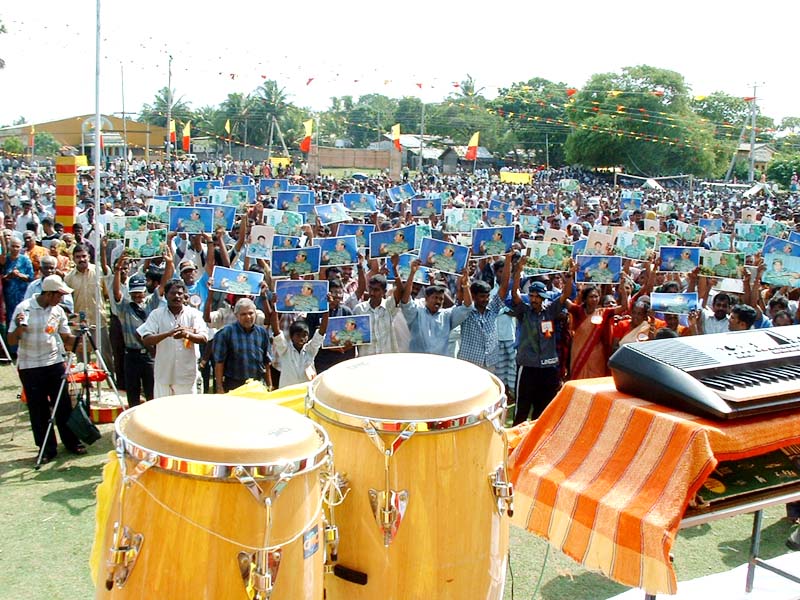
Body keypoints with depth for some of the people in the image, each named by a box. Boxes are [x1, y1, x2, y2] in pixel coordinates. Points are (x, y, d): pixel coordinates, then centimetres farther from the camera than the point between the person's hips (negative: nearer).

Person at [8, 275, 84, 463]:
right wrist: (19, 327, -26)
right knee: (38, 409, 4)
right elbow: (12, 341, -7)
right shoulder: (24, 308, -9)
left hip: (55, 363, 3)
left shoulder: (58, 311, 2)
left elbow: (67, 339, 7)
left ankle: (72, 442, 19)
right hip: (30, 367, -3)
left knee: (63, 405, 5)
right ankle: (46, 448, 15)